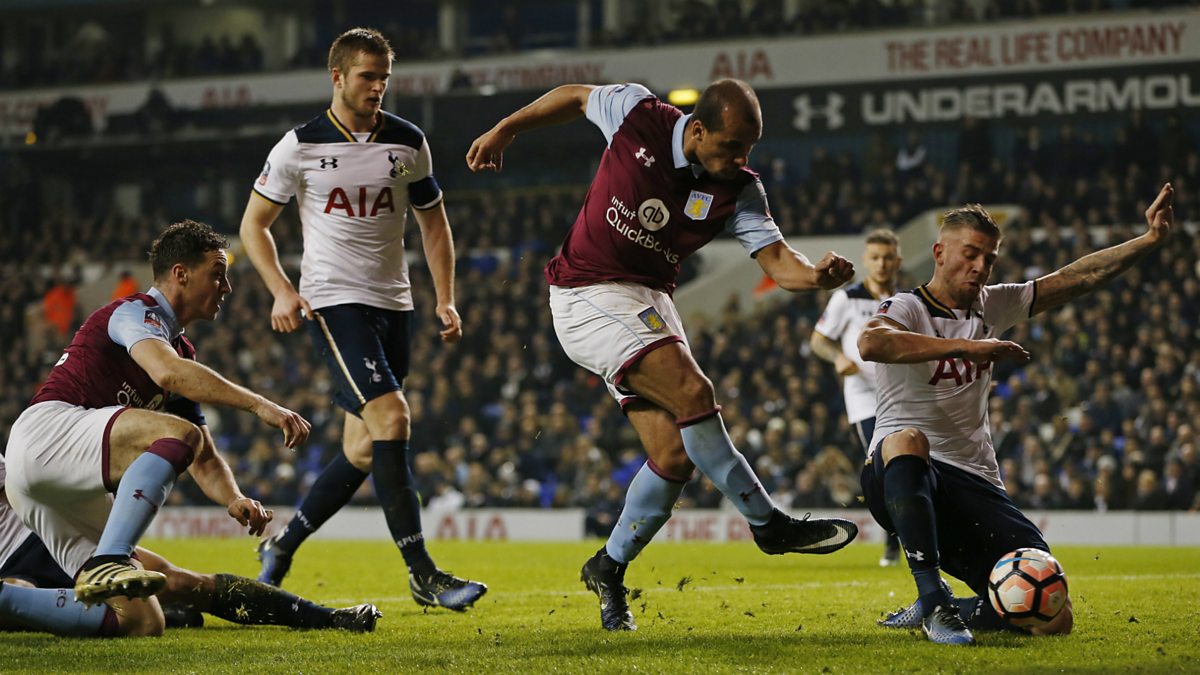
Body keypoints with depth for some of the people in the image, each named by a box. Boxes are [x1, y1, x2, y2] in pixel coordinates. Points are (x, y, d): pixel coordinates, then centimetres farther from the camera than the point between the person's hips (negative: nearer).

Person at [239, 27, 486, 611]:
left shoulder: (408, 143, 6)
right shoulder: (300, 146, -4)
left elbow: (433, 222, 17)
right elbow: (254, 223, 4)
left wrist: (445, 298, 6)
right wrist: (282, 290, -10)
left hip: (392, 304, 5)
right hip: (333, 300, -5)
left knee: (364, 451, 6)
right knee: (391, 418, -21)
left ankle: (280, 546, 26)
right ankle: (423, 576, -20)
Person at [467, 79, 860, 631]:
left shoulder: (739, 191, -7)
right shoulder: (638, 115, -13)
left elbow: (778, 261, -16)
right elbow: (576, 95, 6)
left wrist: (816, 275, -38)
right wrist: (505, 130, 10)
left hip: (650, 305, 5)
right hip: (589, 294, -5)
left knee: (675, 454, -4)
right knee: (692, 393, -24)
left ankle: (608, 568, 16)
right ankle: (769, 524, -14)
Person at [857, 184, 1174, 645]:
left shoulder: (992, 306, 13)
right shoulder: (906, 309, -7)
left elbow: (1076, 277, 10)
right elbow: (870, 343, -32)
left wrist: (1151, 238, 0)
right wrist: (965, 346, -32)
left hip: (974, 485, 5)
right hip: (900, 479, -5)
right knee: (907, 440, -44)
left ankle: (929, 611, 12)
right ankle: (933, 599, -40)